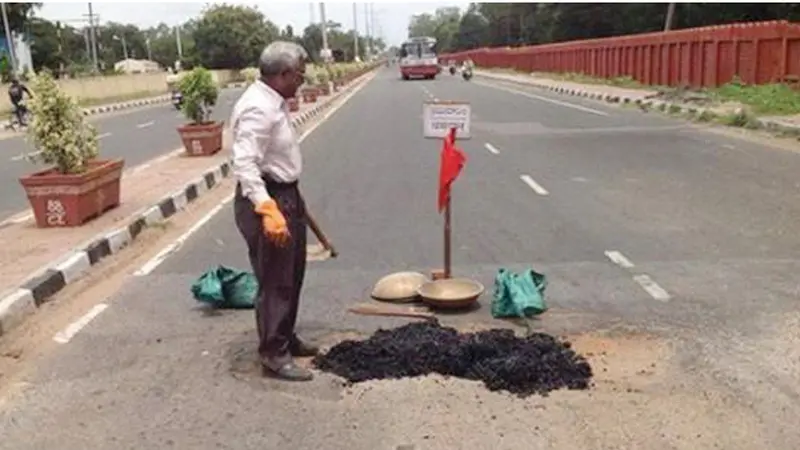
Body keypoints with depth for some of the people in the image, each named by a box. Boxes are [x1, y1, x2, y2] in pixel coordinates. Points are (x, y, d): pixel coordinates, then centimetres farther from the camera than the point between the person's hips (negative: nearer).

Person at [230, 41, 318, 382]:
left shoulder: (274, 102, 10)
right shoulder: (258, 108, -22)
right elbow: (244, 163, -31)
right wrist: (267, 209, -39)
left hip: (286, 195, 11)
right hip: (266, 200, -11)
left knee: (292, 276, 20)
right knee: (275, 281, -2)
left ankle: (286, 338, 35)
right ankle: (273, 354, 10)